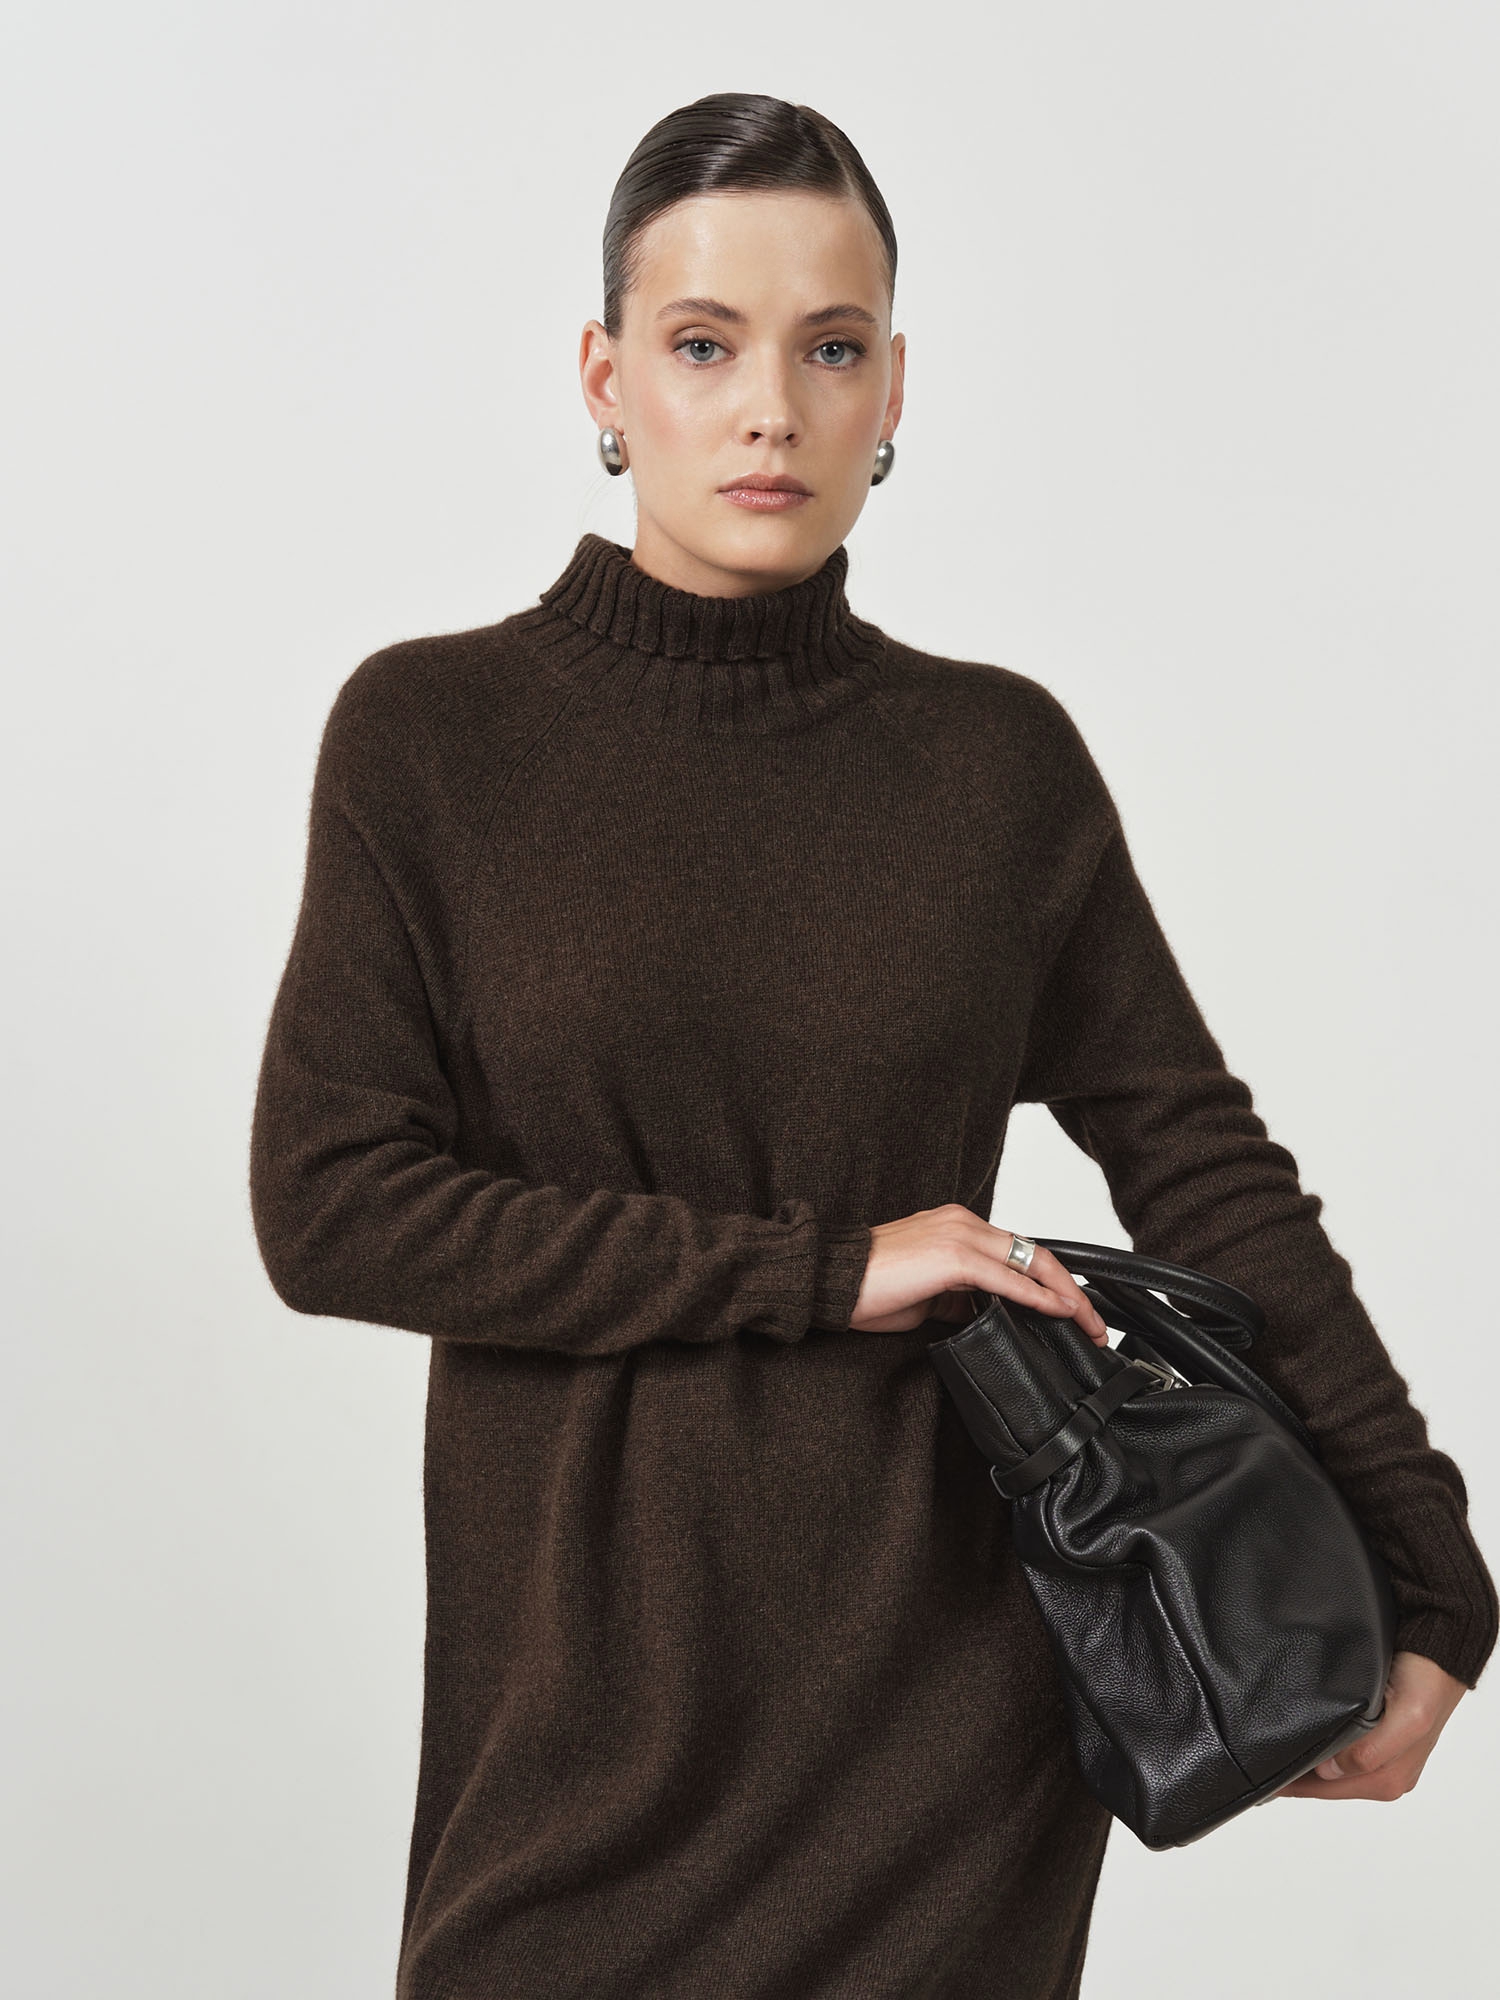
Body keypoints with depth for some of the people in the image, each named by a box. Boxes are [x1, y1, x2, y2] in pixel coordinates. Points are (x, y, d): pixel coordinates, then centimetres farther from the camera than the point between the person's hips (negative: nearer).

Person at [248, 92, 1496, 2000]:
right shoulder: (434, 732, -4)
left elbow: (1199, 1161, 3)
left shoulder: (1001, 755, 0)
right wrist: (820, 1269, -14)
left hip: (946, 1685, 1)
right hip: (586, 1664, -1)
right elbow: (331, 1202, -9)